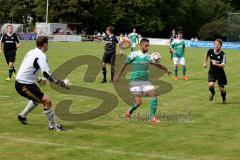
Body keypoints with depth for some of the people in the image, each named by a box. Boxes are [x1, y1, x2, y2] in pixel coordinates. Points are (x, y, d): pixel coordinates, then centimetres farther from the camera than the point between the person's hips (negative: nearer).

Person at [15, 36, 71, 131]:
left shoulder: (32, 52, 10)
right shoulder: (41, 56, -18)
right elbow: (47, 74, -28)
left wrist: (38, 79, 36)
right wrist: (61, 84, -22)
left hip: (20, 80, 10)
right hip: (24, 85, -10)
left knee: (37, 98, 34)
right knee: (47, 101, -16)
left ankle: (22, 116, 51)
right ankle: (53, 126, -6)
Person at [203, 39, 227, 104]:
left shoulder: (222, 54, -20)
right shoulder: (210, 51, -9)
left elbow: (223, 65, -31)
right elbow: (207, 54, 17)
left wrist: (216, 64, -47)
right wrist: (205, 62, 21)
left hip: (220, 73, -2)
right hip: (212, 72, 2)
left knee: (222, 89, 4)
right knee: (211, 85, -22)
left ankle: (224, 99, 38)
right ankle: (212, 93, 15)